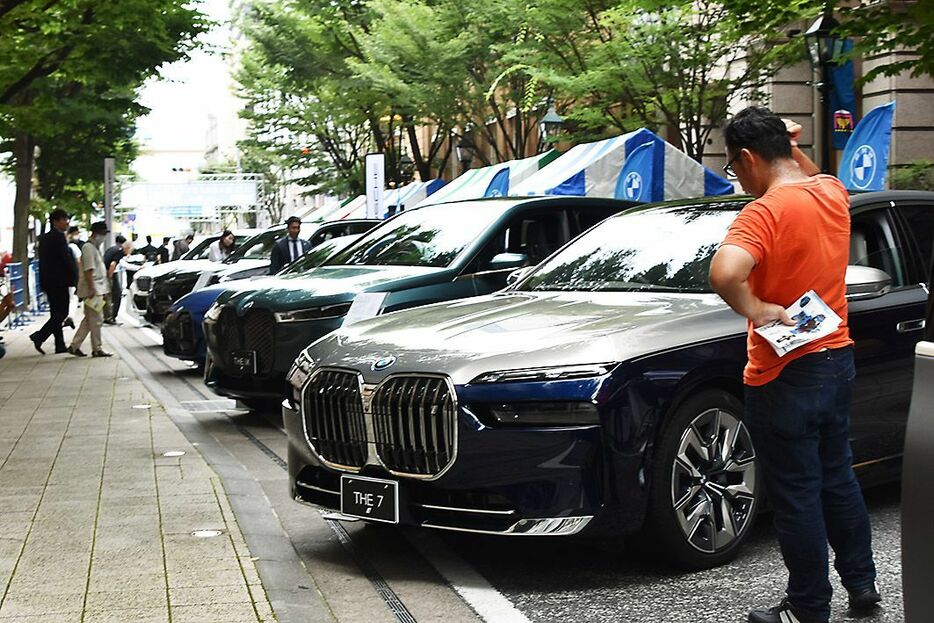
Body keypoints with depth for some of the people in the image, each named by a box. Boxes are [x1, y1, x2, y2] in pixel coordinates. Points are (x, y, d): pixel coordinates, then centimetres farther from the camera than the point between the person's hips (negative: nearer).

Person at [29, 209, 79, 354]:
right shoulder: (59, 237, -13)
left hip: (47, 281, 9)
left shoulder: (44, 238, 14)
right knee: (61, 314, -5)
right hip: (59, 281, -9)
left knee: (56, 314, 11)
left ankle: (60, 345, 13)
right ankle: (39, 337, -15)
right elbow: (67, 259, -16)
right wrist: (75, 279, -9)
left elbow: (43, 261, 17)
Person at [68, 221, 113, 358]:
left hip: (97, 289, 10)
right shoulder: (88, 248, -13)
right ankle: (97, 349, 2)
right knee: (96, 320, -4)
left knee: (89, 320, 12)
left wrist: (104, 289, 24)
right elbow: (88, 270, -20)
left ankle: (74, 346, 14)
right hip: (92, 290, -10)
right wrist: (91, 289, -24)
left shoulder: (95, 248, 19)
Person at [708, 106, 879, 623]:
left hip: (786, 376, -8)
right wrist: (792, 148, 15)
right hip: (837, 360, 8)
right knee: (837, 479, 22)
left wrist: (755, 309, -23)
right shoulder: (832, 193, 2)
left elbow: (724, 273, -40)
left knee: (796, 494, 4)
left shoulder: (766, 212, -22)